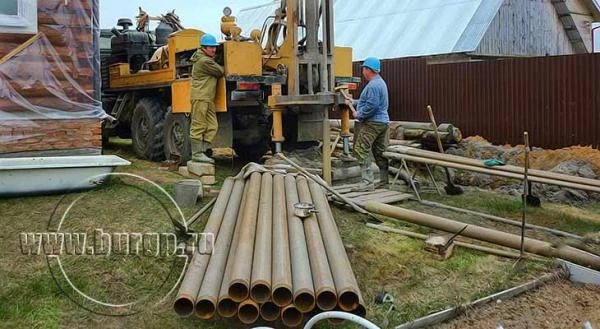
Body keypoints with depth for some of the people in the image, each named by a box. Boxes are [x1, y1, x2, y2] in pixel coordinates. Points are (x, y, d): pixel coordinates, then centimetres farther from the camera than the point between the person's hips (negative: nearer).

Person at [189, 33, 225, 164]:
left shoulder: (207, 59, 20)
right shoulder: (204, 61, -12)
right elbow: (221, 72, -7)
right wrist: (221, 68, 12)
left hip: (208, 99, 10)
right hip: (200, 97, -10)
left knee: (212, 126, 8)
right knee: (198, 126, -6)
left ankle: (204, 151, 11)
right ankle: (197, 153, -3)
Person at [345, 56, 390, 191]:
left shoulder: (373, 85, -17)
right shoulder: (380, 82, 18)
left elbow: (371, 106, -24)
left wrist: (358, 114, -12)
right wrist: (354, 102, 30)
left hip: (372, 123, -11)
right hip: (383, 122, 11)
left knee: (361, 150, -10)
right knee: (380, 152, 15)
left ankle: (368, 182, -12)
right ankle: (385, 180, 22)